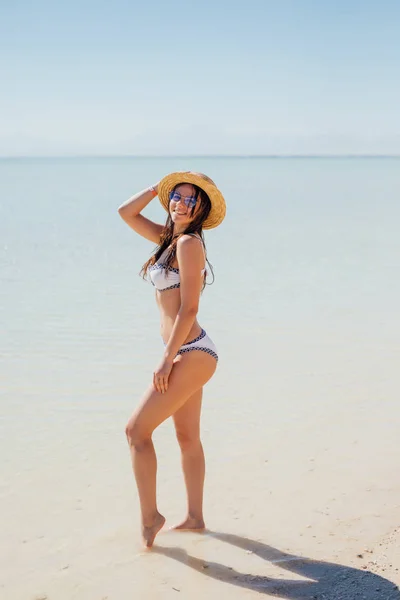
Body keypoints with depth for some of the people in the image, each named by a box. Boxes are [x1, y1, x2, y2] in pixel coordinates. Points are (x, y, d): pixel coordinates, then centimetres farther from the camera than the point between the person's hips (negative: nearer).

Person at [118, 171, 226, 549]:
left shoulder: (189, 243, -15)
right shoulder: (170, 238, 11)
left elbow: (189, 308, -19)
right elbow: (126, 213, 19)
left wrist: (167, 358, -18)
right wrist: (159, 187, 11)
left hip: (191, 355, -10)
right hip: (189, 354, 10)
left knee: (137, 429, -5)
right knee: (187, 437, 16)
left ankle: (149, 516, 6)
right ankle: (195, 517, 27)